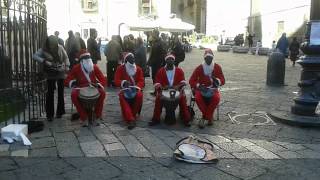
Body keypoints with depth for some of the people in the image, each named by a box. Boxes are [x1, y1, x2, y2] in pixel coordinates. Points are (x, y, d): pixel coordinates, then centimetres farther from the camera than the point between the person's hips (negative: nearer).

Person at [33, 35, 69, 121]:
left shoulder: (60, 47, -5)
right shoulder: (44, 49, -8)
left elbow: (66, 57, 7)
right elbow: (35, 56, -15)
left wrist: (67, 66, -3)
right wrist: (44, 61, -25)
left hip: (61, 72, 2)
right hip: (50, 74, -1)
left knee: (60, 92, 7)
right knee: (50, 93, -5)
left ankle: (60, 112, 20)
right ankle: (49, 114, 3)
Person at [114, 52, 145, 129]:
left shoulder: (138, 69, 8)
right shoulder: (120, 68, 3)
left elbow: (141, 81, 3)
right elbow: (116, 81, -2)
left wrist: (137, 86, -19)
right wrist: (123, 82, -24)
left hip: (135, 89, 1)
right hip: (125, 90, -1)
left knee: (139, 96, -33)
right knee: (122, 97, -35)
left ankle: (131, 116, -19)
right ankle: (131, 119, -41)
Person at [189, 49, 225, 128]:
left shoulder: (217, 67, 0)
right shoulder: (199, 68, -2)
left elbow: (222, 81, 0)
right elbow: (191, 80, -3)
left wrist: (217, 81, -24)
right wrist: (199, 86, -22)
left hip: (213, 89, 0)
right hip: (201, 89, 0)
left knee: (216, 98, -33)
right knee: (197, 98, -33)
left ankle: (204, 117, -17)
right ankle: (209, 117, -14)